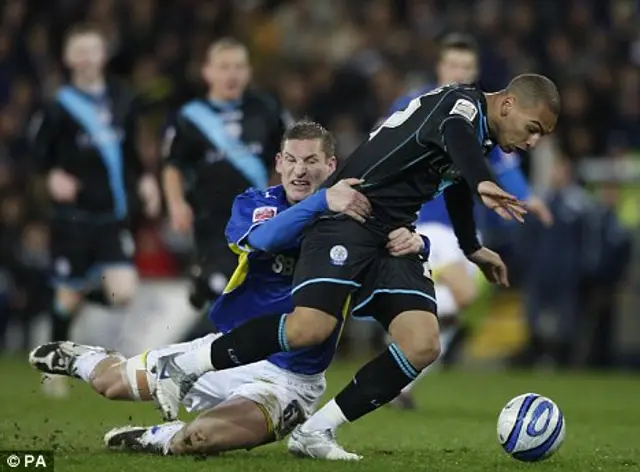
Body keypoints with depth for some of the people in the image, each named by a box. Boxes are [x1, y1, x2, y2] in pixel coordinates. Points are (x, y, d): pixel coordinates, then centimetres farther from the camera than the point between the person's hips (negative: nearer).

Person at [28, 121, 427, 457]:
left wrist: (414, 242, -41)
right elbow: (263, 238, -28)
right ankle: (83, 360, 56)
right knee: (113, 382, 19)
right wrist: (322, 202, -45)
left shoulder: (352, 217, -7)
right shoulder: (254, 203, -5)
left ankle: (159, 439, 5)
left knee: (199, 437, -31)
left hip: (286, 378, -3)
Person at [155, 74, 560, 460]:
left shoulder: (480, 135, 20)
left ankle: (315, 432, -8)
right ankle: (184, 368, -9)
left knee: (423, 345, -12)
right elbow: (455, 134, -36)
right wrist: (483, 184, -56)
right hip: (349, 218, -9)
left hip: (393, 236, 9)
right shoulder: (464, 103, -10)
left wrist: (473, 249, 56)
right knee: (310, 328, -27)